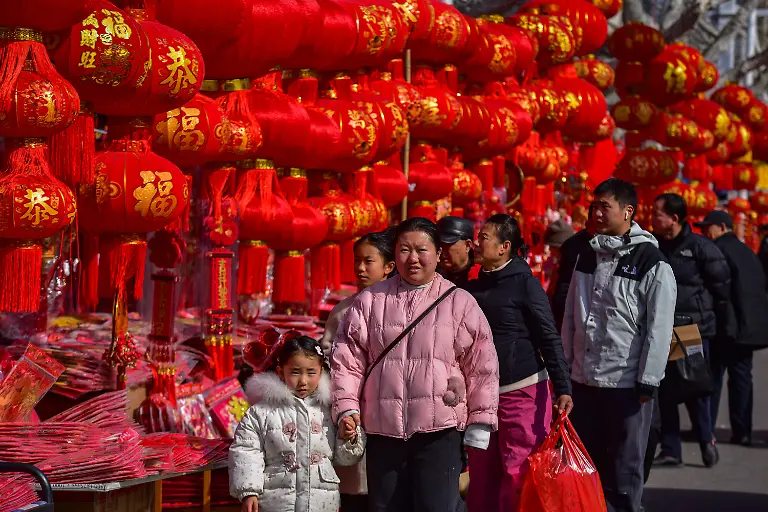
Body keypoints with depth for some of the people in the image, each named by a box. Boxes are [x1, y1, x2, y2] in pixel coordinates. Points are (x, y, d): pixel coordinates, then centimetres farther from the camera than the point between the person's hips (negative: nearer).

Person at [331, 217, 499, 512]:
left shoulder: (459, 303, 4)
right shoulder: (370, 301, 8)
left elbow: (482, 366, 4)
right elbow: (347, 360, 9)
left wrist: (479, 424, 1)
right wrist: (347, 408, -2)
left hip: (439, 432, -2)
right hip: (383, 431, 2)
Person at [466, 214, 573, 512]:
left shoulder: (524, 283, -6)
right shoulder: (475, 287, 11)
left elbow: (549, 338, -10)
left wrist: (563, 389, -18)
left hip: (522, 390, -6)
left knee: (518, 475, -6)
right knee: (482, 476, 7)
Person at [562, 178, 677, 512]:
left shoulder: (652, 264, -9)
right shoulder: (588, 257, 10)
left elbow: (659, 329, -12)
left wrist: (647, 382, -14)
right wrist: (567, 365, 13)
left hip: (627, 385, -6)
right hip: (584, 381, 6)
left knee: (623, 471, 2)